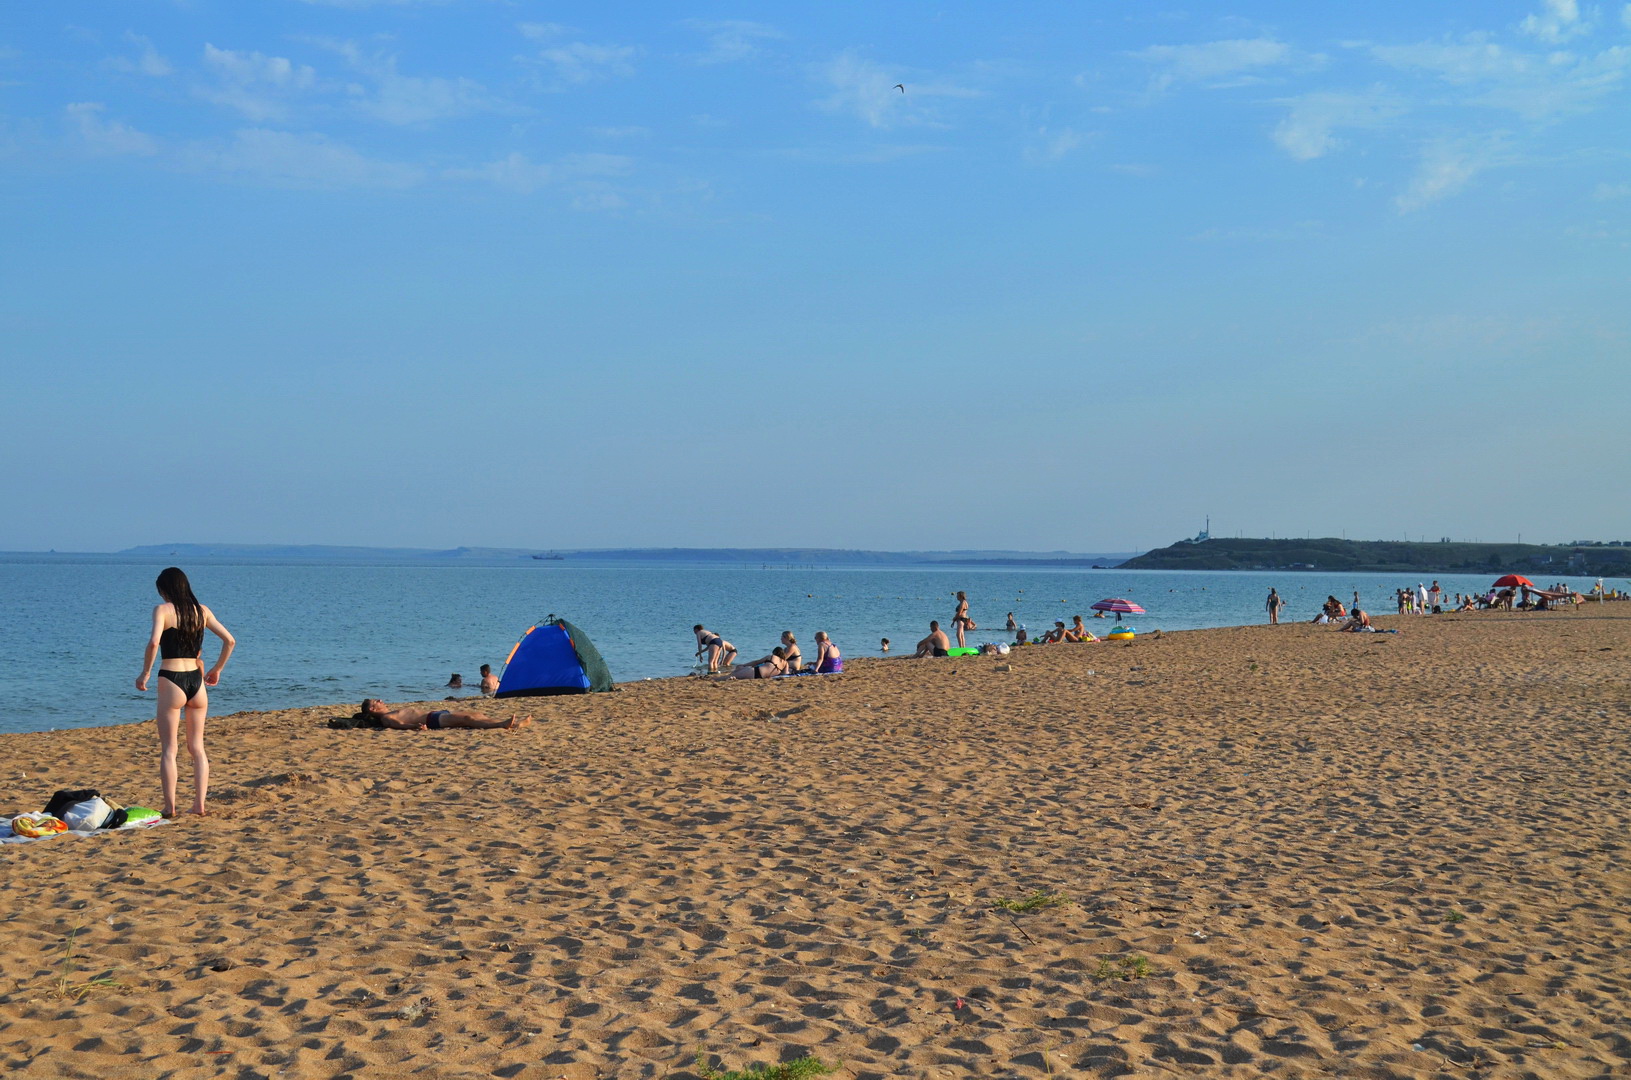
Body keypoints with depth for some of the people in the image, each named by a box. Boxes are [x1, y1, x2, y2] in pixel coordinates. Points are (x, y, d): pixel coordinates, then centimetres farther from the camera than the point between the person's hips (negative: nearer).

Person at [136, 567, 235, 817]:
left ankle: (170, 807, 0)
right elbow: (230, 641, 7)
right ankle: (199, 804, 11)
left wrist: (144, 674, -10)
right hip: (196, 681, 5)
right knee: (197, 748, 13)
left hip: (171, 681, -5)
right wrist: (217, 670, 18)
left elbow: (154, 642, -21)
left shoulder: (163, 610, -6)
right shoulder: (202, 611, 8)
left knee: (168, 750, 2)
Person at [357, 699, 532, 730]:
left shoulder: (394, 713, 30)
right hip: (432, 720, -9)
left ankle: (512, 724, -22)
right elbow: (399, 725, -18)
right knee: (466, 718, -27)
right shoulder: (385, 718, 1)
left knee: (475, 715, -8)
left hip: (437, 714, 9)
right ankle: (504, 725, -41)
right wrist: (417, 727, -35)